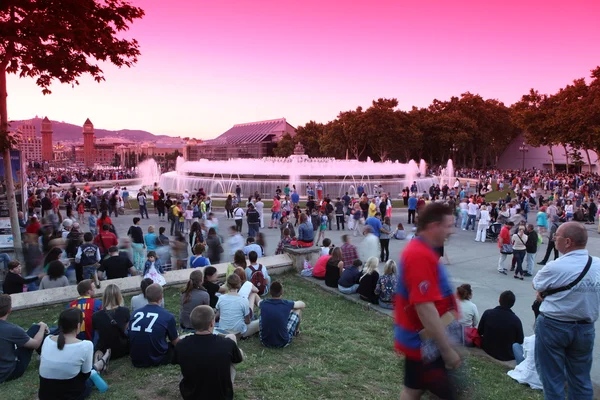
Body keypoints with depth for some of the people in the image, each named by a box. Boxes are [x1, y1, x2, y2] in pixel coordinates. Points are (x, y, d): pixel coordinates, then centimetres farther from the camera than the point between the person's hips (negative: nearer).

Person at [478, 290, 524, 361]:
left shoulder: (487, 313, -16)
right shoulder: (516, 320, -22)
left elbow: (480, 332, -2)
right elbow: (520, 341, -8)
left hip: (487, 350, 2)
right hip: (507, 356, -2)